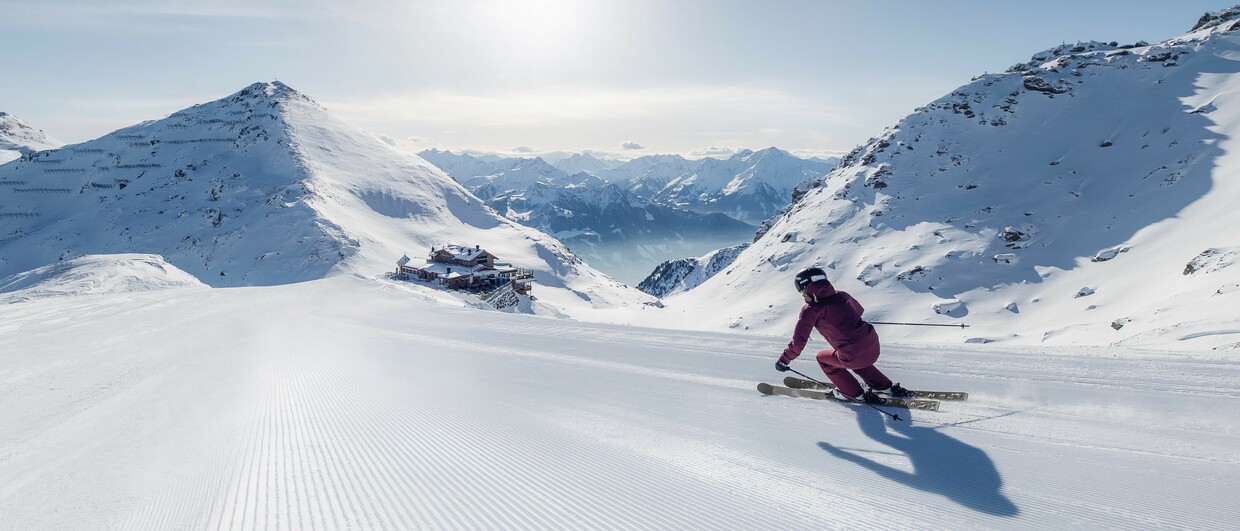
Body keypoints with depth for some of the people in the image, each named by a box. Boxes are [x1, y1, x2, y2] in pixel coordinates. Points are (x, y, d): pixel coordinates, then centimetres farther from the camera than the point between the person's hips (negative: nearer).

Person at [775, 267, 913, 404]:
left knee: (823, 358, 22)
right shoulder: (841, 295, 8)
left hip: (854, 357, -6)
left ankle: (856, 394, 25)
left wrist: (784, 360, 3)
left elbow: (799, 341, -9)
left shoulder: (811, 310, -8)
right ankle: (889, 387, 37)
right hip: (874, 347, 7)